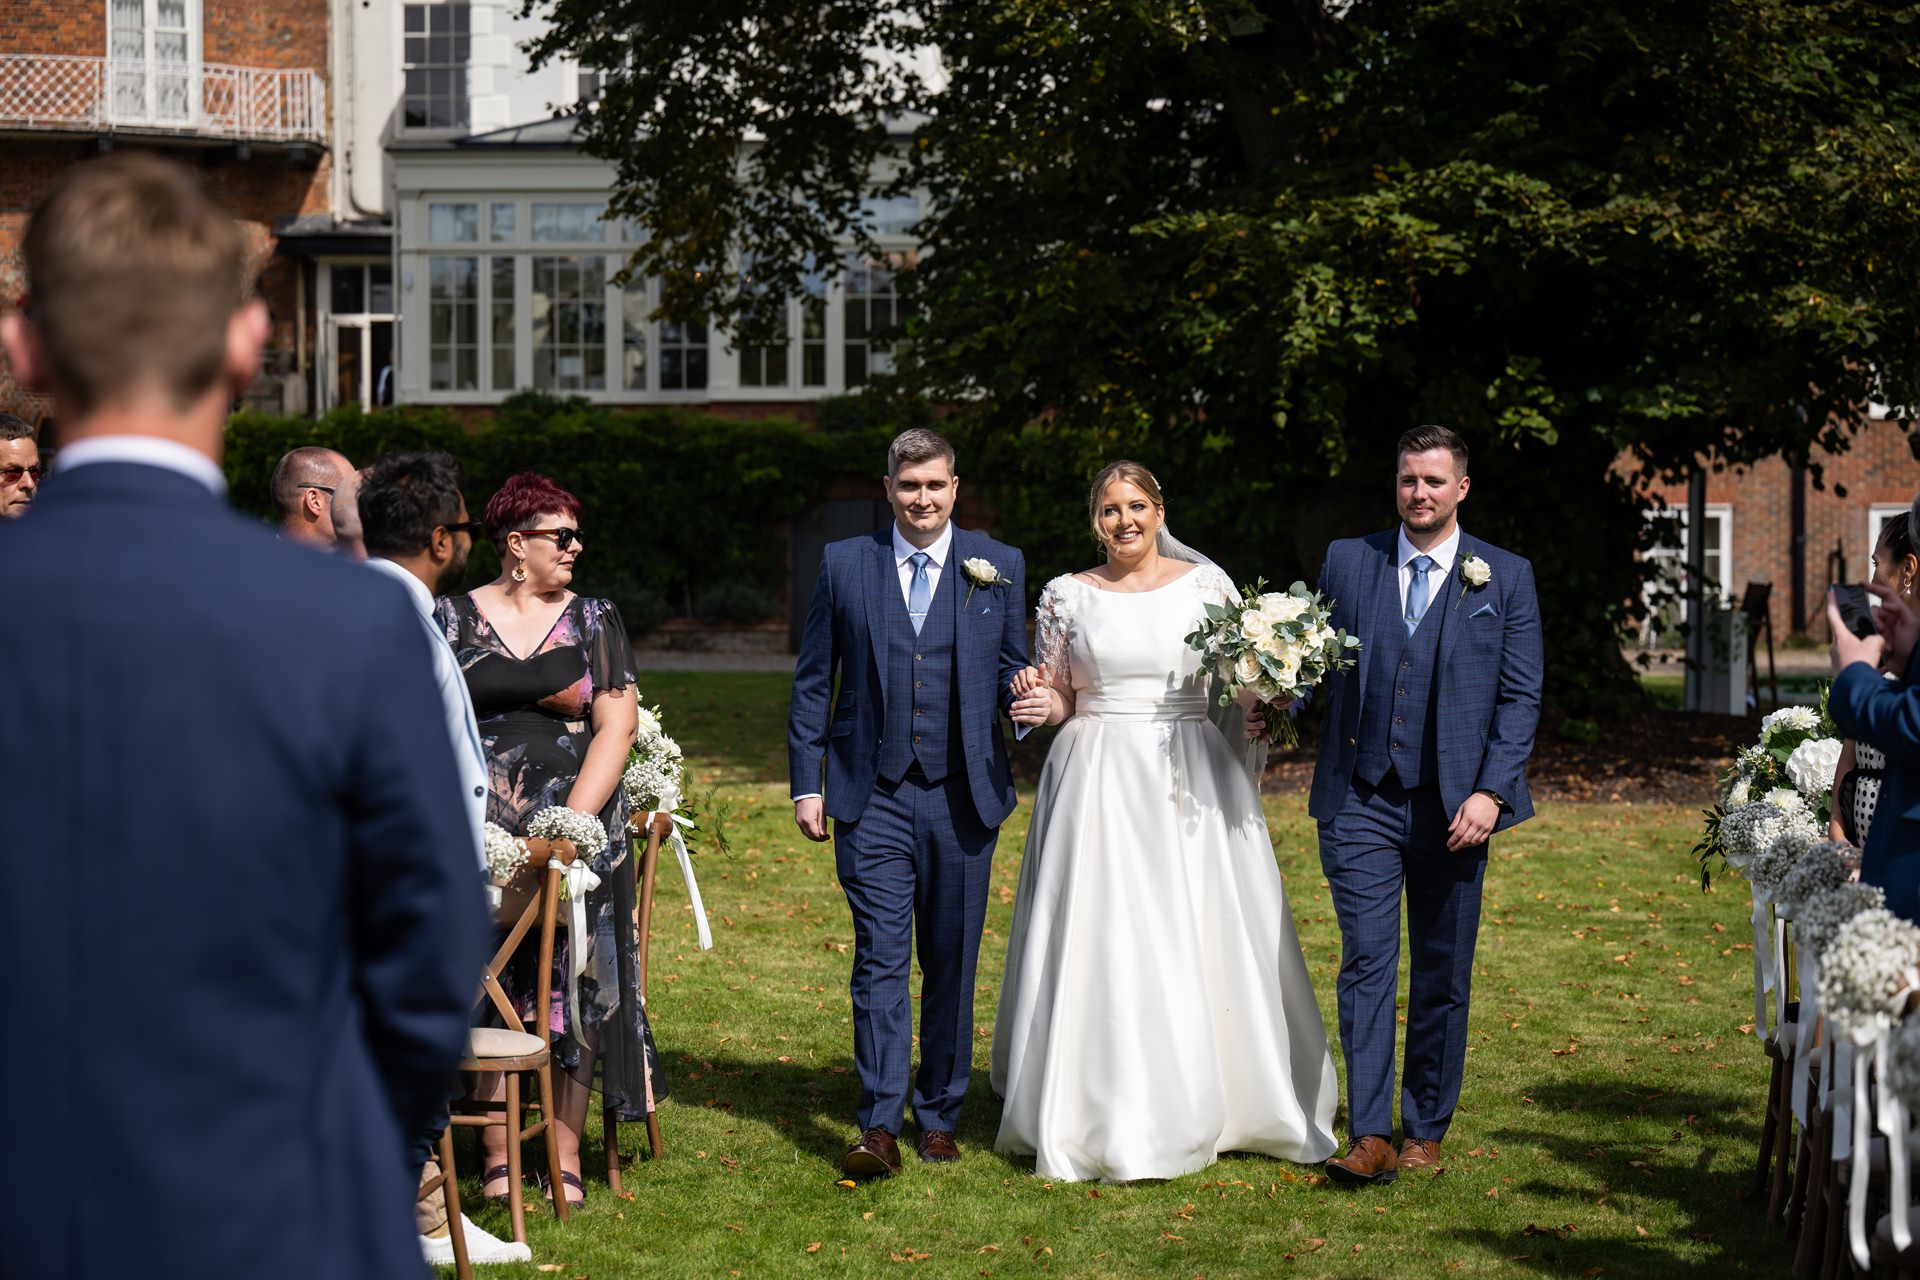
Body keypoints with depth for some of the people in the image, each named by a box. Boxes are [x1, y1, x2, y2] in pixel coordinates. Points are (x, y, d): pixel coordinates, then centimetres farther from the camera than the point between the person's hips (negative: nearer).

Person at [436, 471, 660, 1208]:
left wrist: (573, 822, -10)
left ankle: (567, 1157, 8)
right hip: (482, 835, -1)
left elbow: (615, 728, 0)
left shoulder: (593, 621, 8)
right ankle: (496, 1157, 7)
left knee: (573, 985, 0)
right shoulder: (453, 620, 6)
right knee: (490, 988, 0)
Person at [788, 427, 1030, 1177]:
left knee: (952, 965, 8)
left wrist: (1028, 693, -14)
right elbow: (813, 683, 8)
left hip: (963, 797, 1)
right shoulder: (844, 565, 6)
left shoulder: (999, 567, 6)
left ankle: (939, 1117, 20)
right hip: (873, 797, -1)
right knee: (880, 959, -6)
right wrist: (805, 783, 3)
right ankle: (879, 1128, -5)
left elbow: (1011, 668, 11)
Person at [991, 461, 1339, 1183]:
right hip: (1099, 781, 0)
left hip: (1192, 779, 0)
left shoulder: (1206, 583, 5)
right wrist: (1041, 704, -11)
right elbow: (1058, 695, 11)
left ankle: (1200, 1106, 15)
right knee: (1102, 943, -3)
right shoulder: (1067, 596, 7)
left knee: (1202, 944, 1)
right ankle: (1104, 1117, 5)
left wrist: (1265, 698, -14)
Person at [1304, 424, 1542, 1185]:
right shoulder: (1347, 562, 8)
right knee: (1366, 964, -6)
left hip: (1453, 804, 0)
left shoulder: (1505, 578, 4)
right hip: (1361, 799, 0)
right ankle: (1370, 1135, -6)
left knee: (1443, 975, 7)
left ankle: (1425, 1130, 19)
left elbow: (1520, 695, 1)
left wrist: (1490, 792, -9)